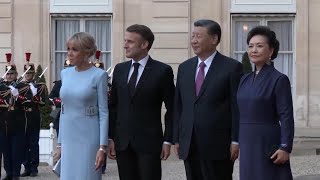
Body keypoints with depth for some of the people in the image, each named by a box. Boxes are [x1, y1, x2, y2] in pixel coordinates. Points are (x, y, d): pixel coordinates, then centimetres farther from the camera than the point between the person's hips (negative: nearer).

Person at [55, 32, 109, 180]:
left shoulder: (99, 75, -7)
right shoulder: (65, 73, 8)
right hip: (68, 137, 5)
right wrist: (59, 142, 12)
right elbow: (64, 109, 14)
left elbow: (103, 112, -9)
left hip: (89, 138, -5)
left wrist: (102, 147, -15)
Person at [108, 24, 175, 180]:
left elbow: (171, 109, -2)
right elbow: (113, 106, 12)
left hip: (149, 142, -4)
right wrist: (111, 138, 6)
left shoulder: (162, 71, -4)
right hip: (122, 142, 4)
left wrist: (167, 141, -7)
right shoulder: (119, 69, 10)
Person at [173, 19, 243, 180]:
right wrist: (177, 139, 10)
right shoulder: (184, 68, 13)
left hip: (218, 147, -5)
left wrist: (235, 141, -10)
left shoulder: (232, 67, -4)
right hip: (189, 146, 5)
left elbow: (237, 108, -6)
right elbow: (178, 106, 15)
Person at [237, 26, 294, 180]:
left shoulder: (279, 80, -8)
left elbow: (286, 117, -12)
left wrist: (285, 148, -19)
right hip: (247, 144, 6)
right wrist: (236, 143, 13)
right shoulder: (245, 79, 11)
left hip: (268, 144, -6)